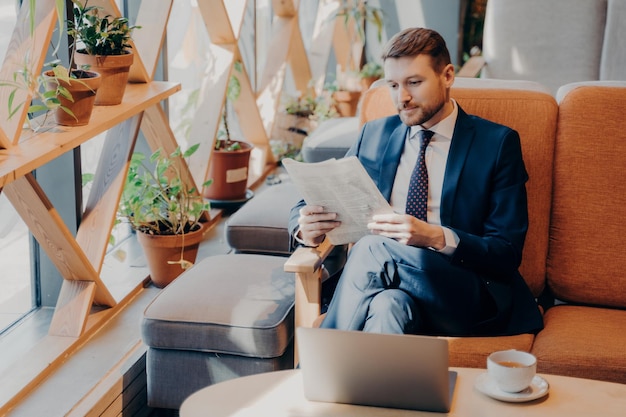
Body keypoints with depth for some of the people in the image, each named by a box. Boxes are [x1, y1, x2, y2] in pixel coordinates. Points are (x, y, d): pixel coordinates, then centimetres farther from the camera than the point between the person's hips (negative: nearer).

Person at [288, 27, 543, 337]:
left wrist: (436, 237, -23)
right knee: (391, 304, -35)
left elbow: (507, 252, -3)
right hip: (384, 280, 3)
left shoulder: (498, 143, 4)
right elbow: (313, 202, 17)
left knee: (372, 248, -31)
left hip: (465, 295, -2)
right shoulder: (374, 135, 17)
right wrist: (306, 227, -9)